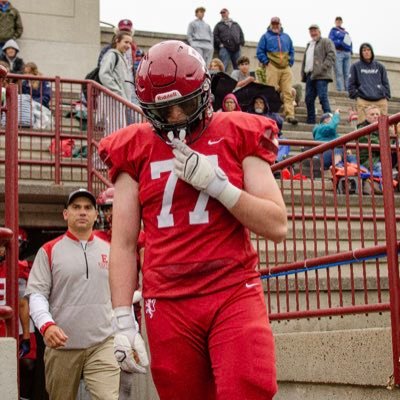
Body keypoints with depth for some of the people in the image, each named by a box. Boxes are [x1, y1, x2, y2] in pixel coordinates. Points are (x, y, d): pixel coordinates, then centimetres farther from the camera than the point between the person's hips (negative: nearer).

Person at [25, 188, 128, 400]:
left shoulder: (109, 250, 10)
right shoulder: (49, 251, 2)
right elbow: (36, 294, -4)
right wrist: (46, 325, -22)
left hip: (102, 343, 1)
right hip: (61, 345, -1)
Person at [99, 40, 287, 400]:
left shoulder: (238, 136, 5)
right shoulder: (136, 150, 8)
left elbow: (277, 226, 0)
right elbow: (123, 244, 7)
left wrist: (215, 183, -11)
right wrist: (123, 322, 1)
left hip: (234, 292, -1)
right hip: (168, 302, 1)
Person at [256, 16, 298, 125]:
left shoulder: (286, 37, 22)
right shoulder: (266, 36, 11)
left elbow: (291, 51, 23)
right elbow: (260, 51, 4)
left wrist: (290, 62, 9)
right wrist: (266, 62, -5)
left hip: (286, 68, 3)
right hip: (272, 67, -3)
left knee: (288, 92, -6)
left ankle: (290, 115, -11)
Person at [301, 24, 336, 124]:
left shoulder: (326, 42, 3)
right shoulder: (309, 45, 28)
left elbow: (332, 55, -9)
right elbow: (305, 60, 31)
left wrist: (323, 68, -18)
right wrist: (303, 73, 18)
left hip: (321, 76, -8)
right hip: (309, 75, 8)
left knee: (323, 97, -15)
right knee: (309, 99, 5)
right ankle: (310, 121, 11)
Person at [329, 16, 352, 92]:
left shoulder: (346, 32, 26)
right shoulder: (333, 31, 11)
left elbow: (350, 42, 23)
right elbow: (331, 42, -2)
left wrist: (351, 50, 4)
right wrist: (341, 42, -16)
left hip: (347, 53, 5)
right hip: (338, 52, -5)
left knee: (347, 73, -2)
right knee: (339, 73, -13)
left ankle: (348, 90, -5)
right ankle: (340, 90, -20)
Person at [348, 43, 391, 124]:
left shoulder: (380, 66, 18)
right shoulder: (355, 66, 12)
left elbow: (385, 83, 18)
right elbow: (351, 84, 9)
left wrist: (386, 96, 6)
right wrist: (355, 96, -2)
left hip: (381, 101, 2)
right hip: (363, 101, -2)